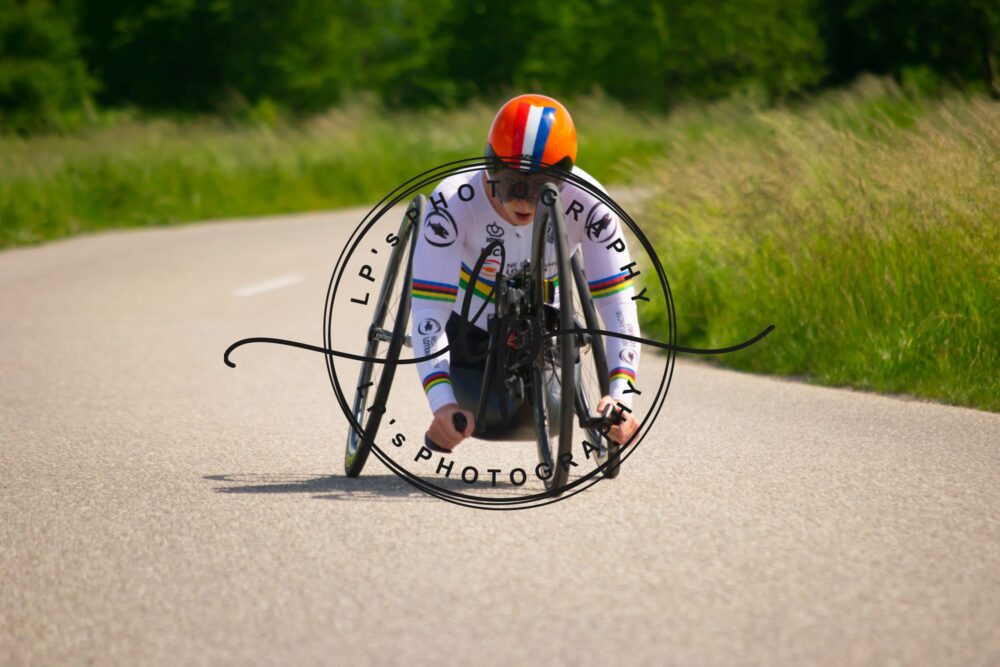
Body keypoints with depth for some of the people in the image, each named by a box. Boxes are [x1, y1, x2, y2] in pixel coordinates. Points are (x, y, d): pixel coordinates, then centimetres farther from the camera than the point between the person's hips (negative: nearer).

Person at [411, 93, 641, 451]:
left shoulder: (587, 204, -35)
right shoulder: (453, 202, -38)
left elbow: (617, 302, -31)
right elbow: (428, 310, -40)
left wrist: (621, 395, -45)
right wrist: (442, 404, -53)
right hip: (468, 319, -1)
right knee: (475, 418, -8)